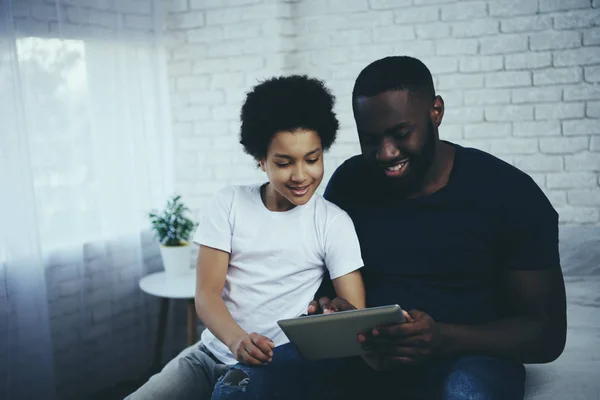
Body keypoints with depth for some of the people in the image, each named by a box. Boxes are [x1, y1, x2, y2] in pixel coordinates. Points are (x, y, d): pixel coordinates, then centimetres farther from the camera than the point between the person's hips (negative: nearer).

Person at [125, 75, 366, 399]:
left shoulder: (334, 223, -4)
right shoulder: (230, 203, 0)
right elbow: (206, 293, -5)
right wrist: (237, 341, -26)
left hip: (279, 366, -2)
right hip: (213, 354, 3)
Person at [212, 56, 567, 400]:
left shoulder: (509, 194, -8)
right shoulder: (349, 184, 1)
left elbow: (549, 334, -8)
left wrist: (444, 339, -26)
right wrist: (331, 311, -15)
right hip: (365, 358, 1)